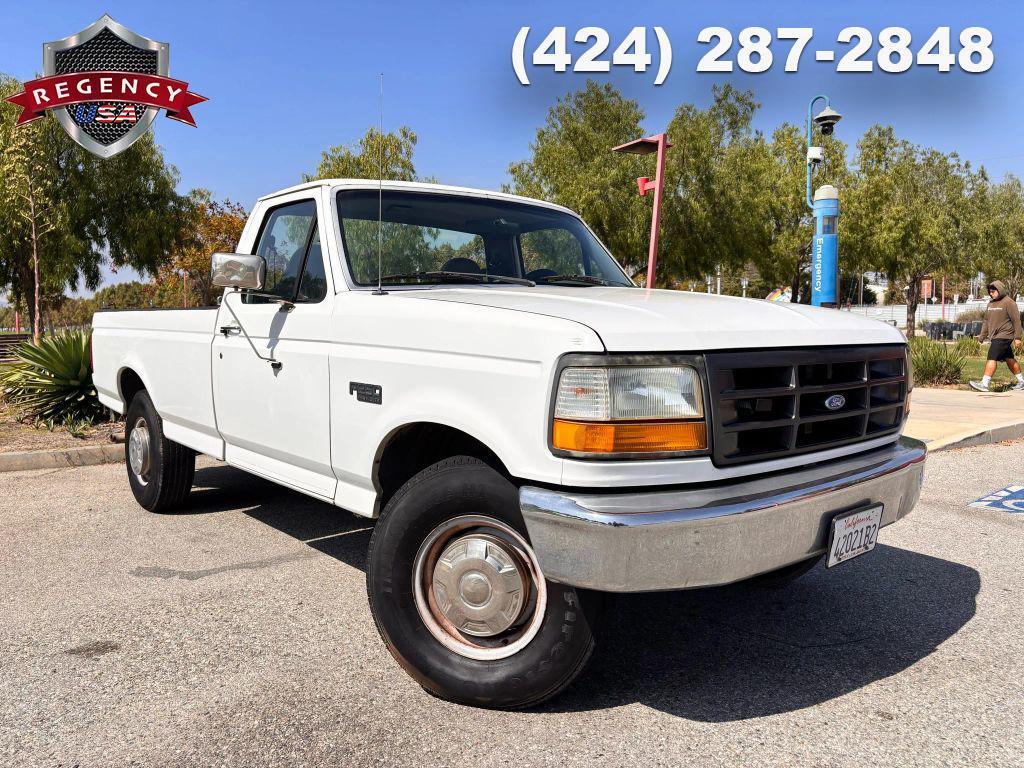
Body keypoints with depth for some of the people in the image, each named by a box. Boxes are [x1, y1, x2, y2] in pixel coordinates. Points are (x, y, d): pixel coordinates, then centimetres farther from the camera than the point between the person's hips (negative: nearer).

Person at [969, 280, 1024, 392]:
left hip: (1004, 336, -9)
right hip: (996, 337, 9)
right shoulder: (991, 304, 15)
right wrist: (982, 337, 17)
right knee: (1009, 360, 16)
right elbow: (986, 321, 19)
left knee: (992, 358, -16)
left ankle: (984, 384, -20)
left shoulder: (1009, 303, -10)